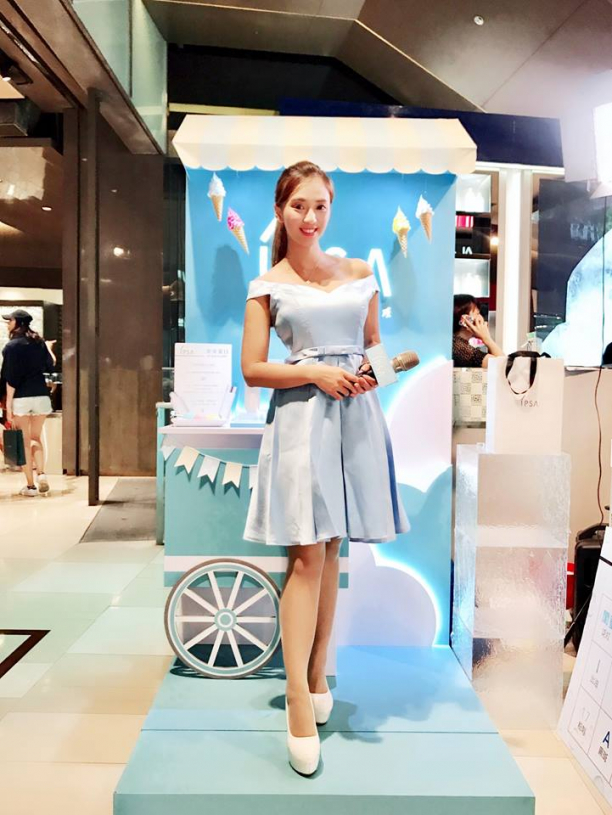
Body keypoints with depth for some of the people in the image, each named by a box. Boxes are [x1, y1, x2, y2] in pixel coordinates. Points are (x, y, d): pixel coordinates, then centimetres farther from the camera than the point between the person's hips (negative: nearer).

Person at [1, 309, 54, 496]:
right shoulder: (39, 342, 6)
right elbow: (50, 367, 16)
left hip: (21, 398, -4)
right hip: (41, 396, 4)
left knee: (24, 442, 6)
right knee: (36, 438, 19)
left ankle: (30, 486, 8)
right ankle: (41, 473, -1)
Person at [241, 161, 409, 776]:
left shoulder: (359, 273, 12)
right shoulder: (267, 286, 3)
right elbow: (252, 370, -1)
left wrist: (373, 370, -2)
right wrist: (315, 373, -12)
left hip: (354, 417, 3)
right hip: (299, 420, -3)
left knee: (330, 550, 10)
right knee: (306, 555, -7)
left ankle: (317, 673, 25)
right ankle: (298, 700, 0)